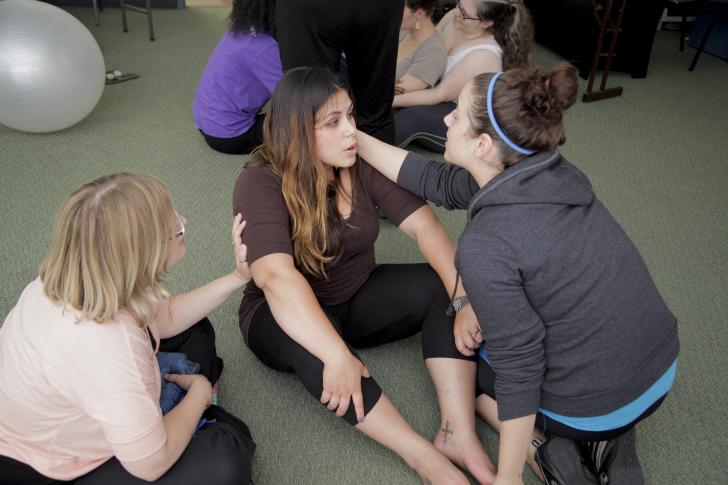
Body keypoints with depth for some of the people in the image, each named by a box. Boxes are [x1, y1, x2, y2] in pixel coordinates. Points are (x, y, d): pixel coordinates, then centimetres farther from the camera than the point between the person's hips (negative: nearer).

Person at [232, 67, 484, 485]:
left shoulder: (364, 162, -11)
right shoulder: (261, 183, -24)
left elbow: (424, 225, -18)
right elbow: (277, 277, -38)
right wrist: (337, 357, -48)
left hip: (359, 300, 5)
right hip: (288, 318, -4)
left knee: (443, 284, -20)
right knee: (308, 343, -39)